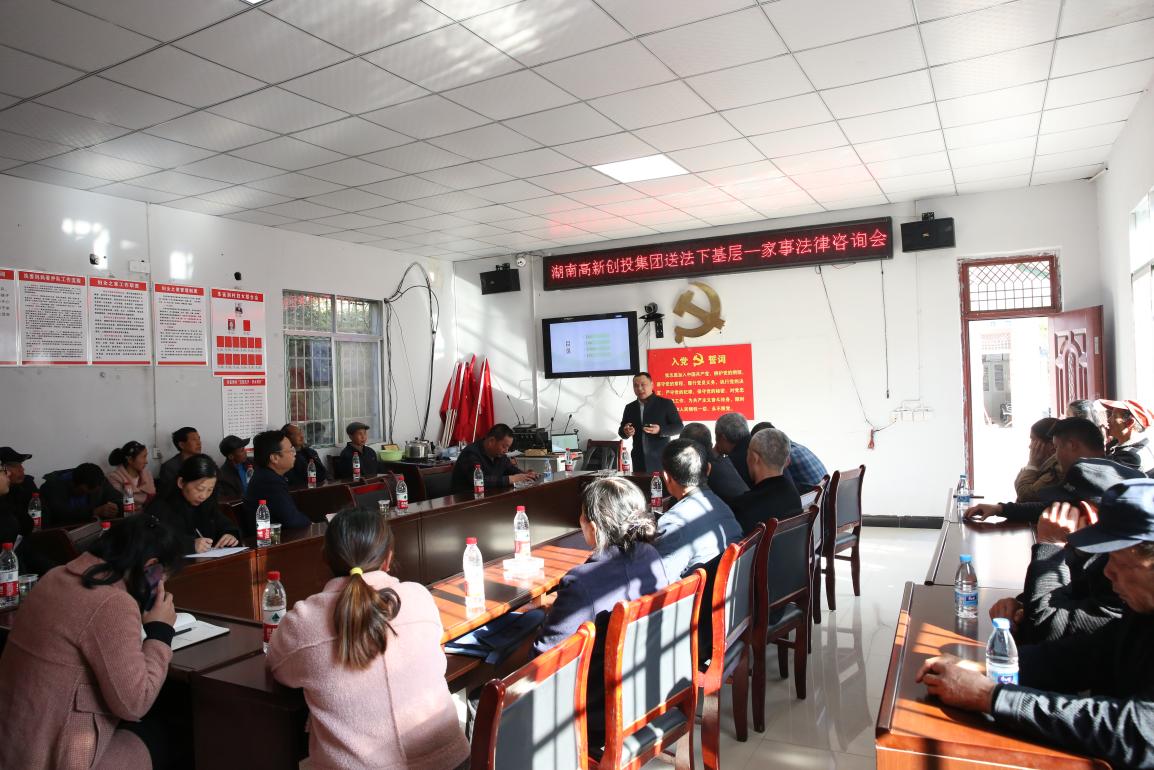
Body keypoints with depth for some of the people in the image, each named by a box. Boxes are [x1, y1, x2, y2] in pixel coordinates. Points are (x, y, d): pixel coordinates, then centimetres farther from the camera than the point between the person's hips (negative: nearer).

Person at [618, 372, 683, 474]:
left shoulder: (666, 403, -1)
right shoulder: (630, 407, 12)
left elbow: (678, 427, -3)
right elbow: (621, 429, 17)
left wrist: (660, 430, -20)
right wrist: (625, 432, -8)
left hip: (661, 460, -4)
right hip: (639, 461, 4)